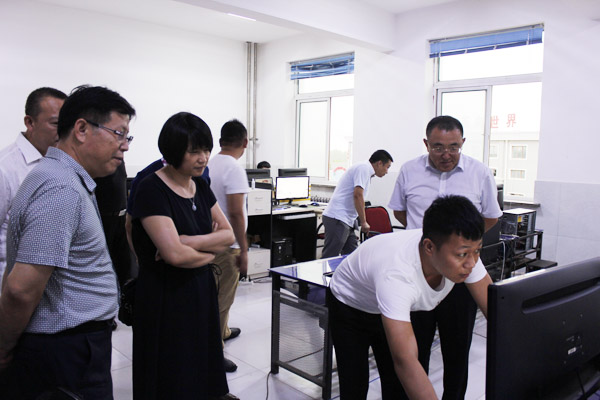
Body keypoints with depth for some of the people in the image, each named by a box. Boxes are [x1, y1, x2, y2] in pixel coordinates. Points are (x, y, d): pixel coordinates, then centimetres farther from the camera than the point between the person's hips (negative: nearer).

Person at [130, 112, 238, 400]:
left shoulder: (200, 187, 6)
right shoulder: (152, 189, -17)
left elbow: (228, 235, 1)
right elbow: (175, 255, -25)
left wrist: (186, 241, -15)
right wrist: (209, 251, -6)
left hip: (201, 290, 7)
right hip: (165, 296, -6)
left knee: (202, 369, 16)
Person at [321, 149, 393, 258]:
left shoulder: (366, 170, 22)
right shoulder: (364, 168, -9)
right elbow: (357, 195, -20)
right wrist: (363, 222, -13)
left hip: (347, 220, 10)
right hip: (337, 219, -10)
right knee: (329, 259, -9)